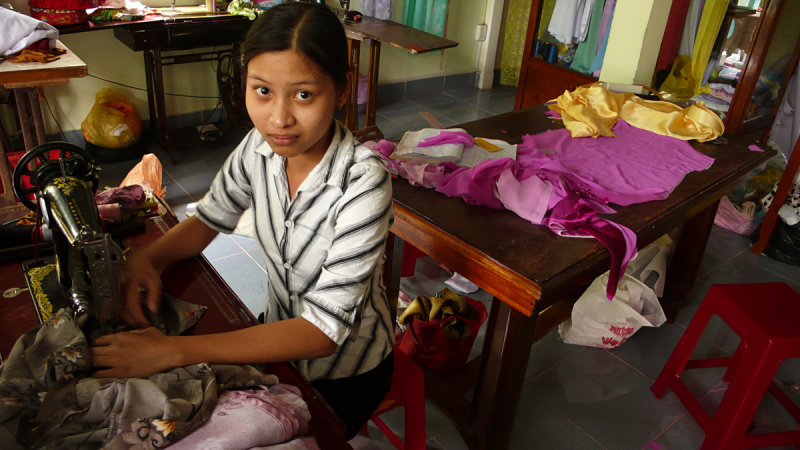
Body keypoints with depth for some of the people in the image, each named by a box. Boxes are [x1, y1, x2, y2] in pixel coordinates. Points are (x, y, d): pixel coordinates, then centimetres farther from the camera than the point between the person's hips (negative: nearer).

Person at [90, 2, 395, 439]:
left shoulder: (362, 182, -33)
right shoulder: (259, 147, -15)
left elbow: (324, 329, -32)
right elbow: (208, 218, 3)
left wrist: (172, 350, -34)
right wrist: (145, 258, -18)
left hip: (347, 372, -4)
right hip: (282, 336, 5)